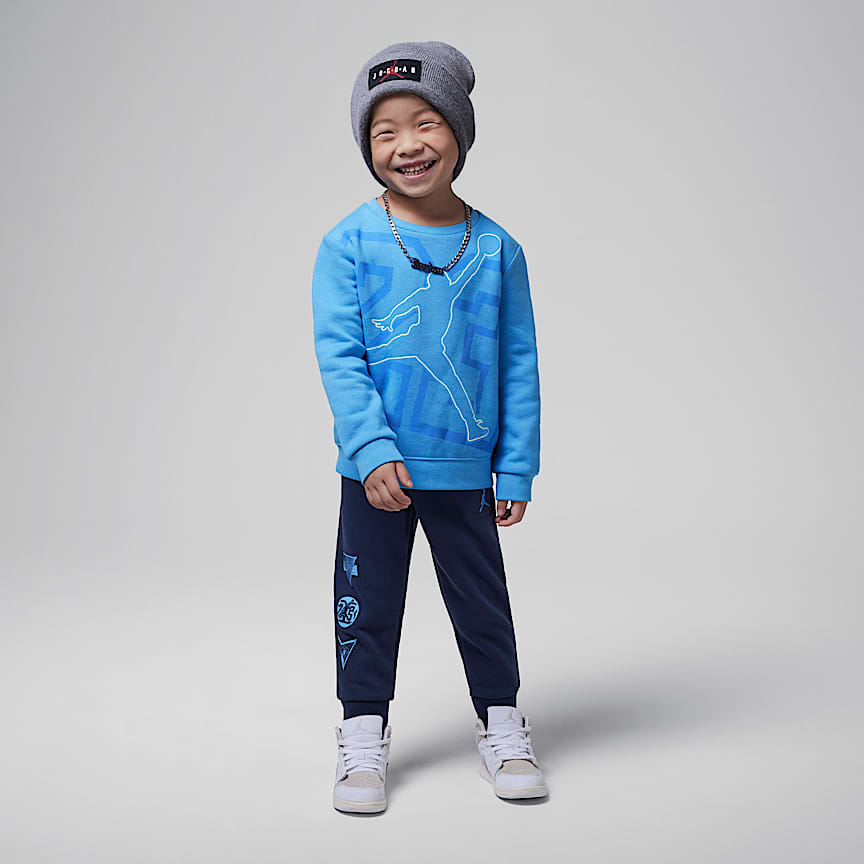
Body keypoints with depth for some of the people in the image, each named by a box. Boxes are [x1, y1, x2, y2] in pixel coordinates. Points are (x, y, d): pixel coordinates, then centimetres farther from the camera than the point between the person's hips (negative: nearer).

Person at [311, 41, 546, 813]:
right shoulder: (349, 244, -6)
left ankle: (502, 726, 32)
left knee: (482, 602, 13)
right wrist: (373, 452, -19)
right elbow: (338, 355, -10)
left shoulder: (496, 249, -1)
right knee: (367, 604, 11)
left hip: (464, 470, 1)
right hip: (375, 469, -1)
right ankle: (364, 733, 28)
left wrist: (517, 469, 1)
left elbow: (519, 365, 2)